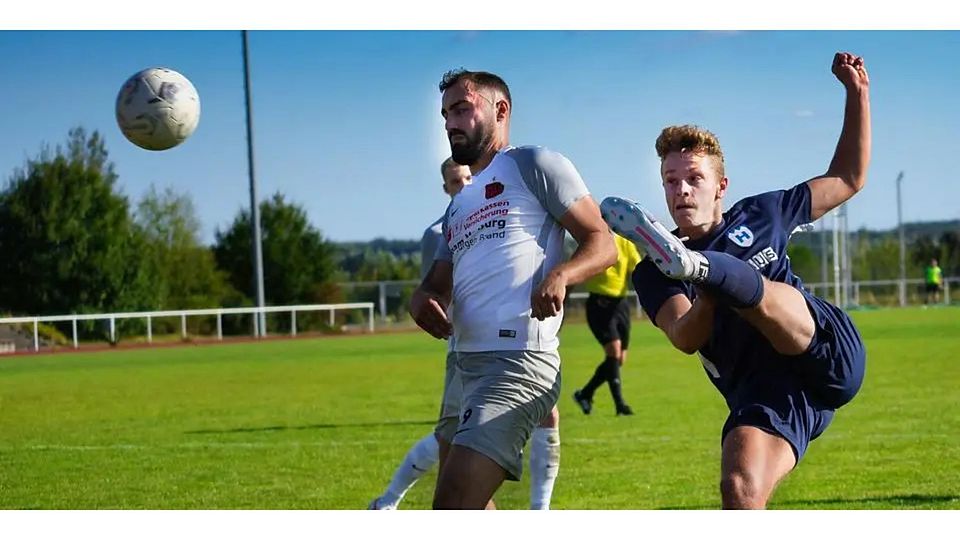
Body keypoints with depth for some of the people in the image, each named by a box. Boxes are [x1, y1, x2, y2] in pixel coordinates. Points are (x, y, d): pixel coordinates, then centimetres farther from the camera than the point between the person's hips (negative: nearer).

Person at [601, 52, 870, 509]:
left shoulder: (759, 215, 18)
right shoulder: (653, 274, 11)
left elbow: (847, 179, 28)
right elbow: (685, 339, -7)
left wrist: (857, 94, 19)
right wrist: (710, 297, -30)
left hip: (830, 351, -1)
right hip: (760, 394, 1)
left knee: (753, 288, -30)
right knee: (739, 491, -27)